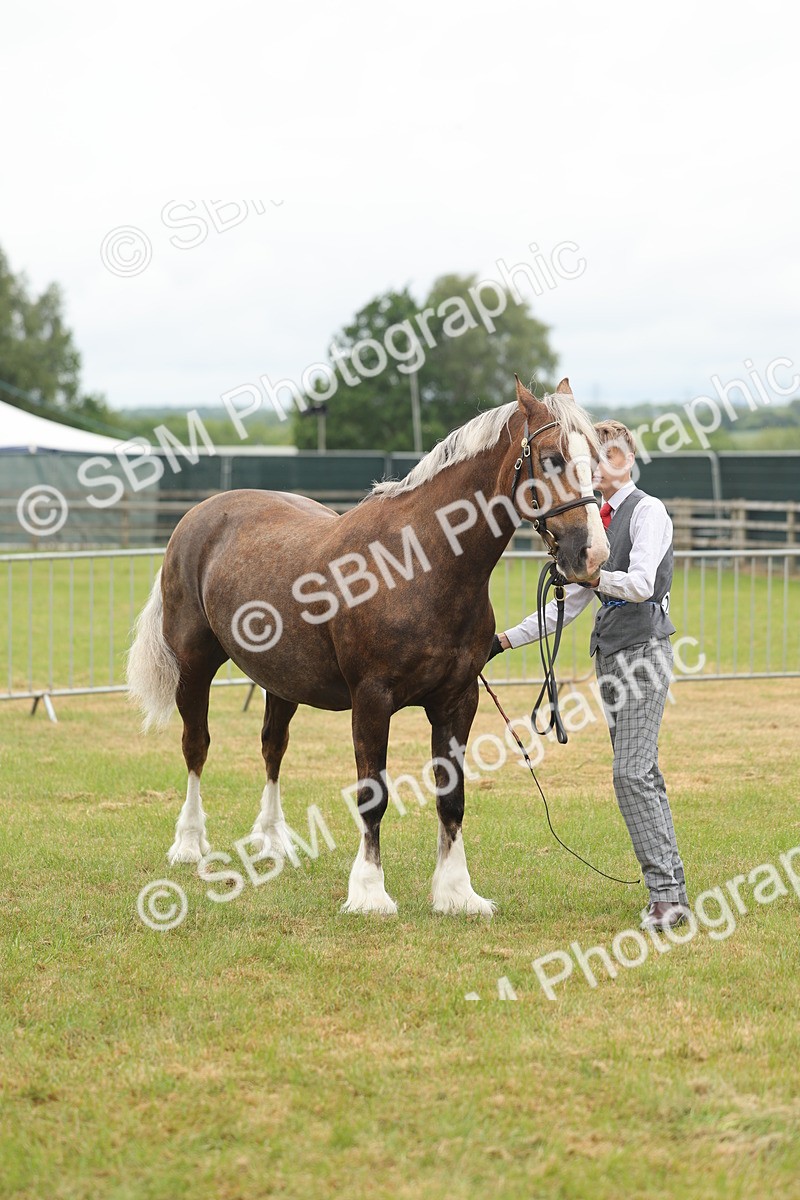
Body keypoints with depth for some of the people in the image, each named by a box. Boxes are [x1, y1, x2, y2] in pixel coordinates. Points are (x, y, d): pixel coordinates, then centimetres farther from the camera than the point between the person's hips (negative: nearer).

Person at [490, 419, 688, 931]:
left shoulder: (647, 512, -7)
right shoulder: (598, 521, 17)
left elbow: (642, 583, -21)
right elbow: (569, 603, 20)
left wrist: (594, 575, -31)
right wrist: (507, 640, 18)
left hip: (644, 648, -9)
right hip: (612, 653, 9)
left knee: (633, 773, -15)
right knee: (641, 774, 8)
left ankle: (666, 893, -14)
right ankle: (673, 891, 12)